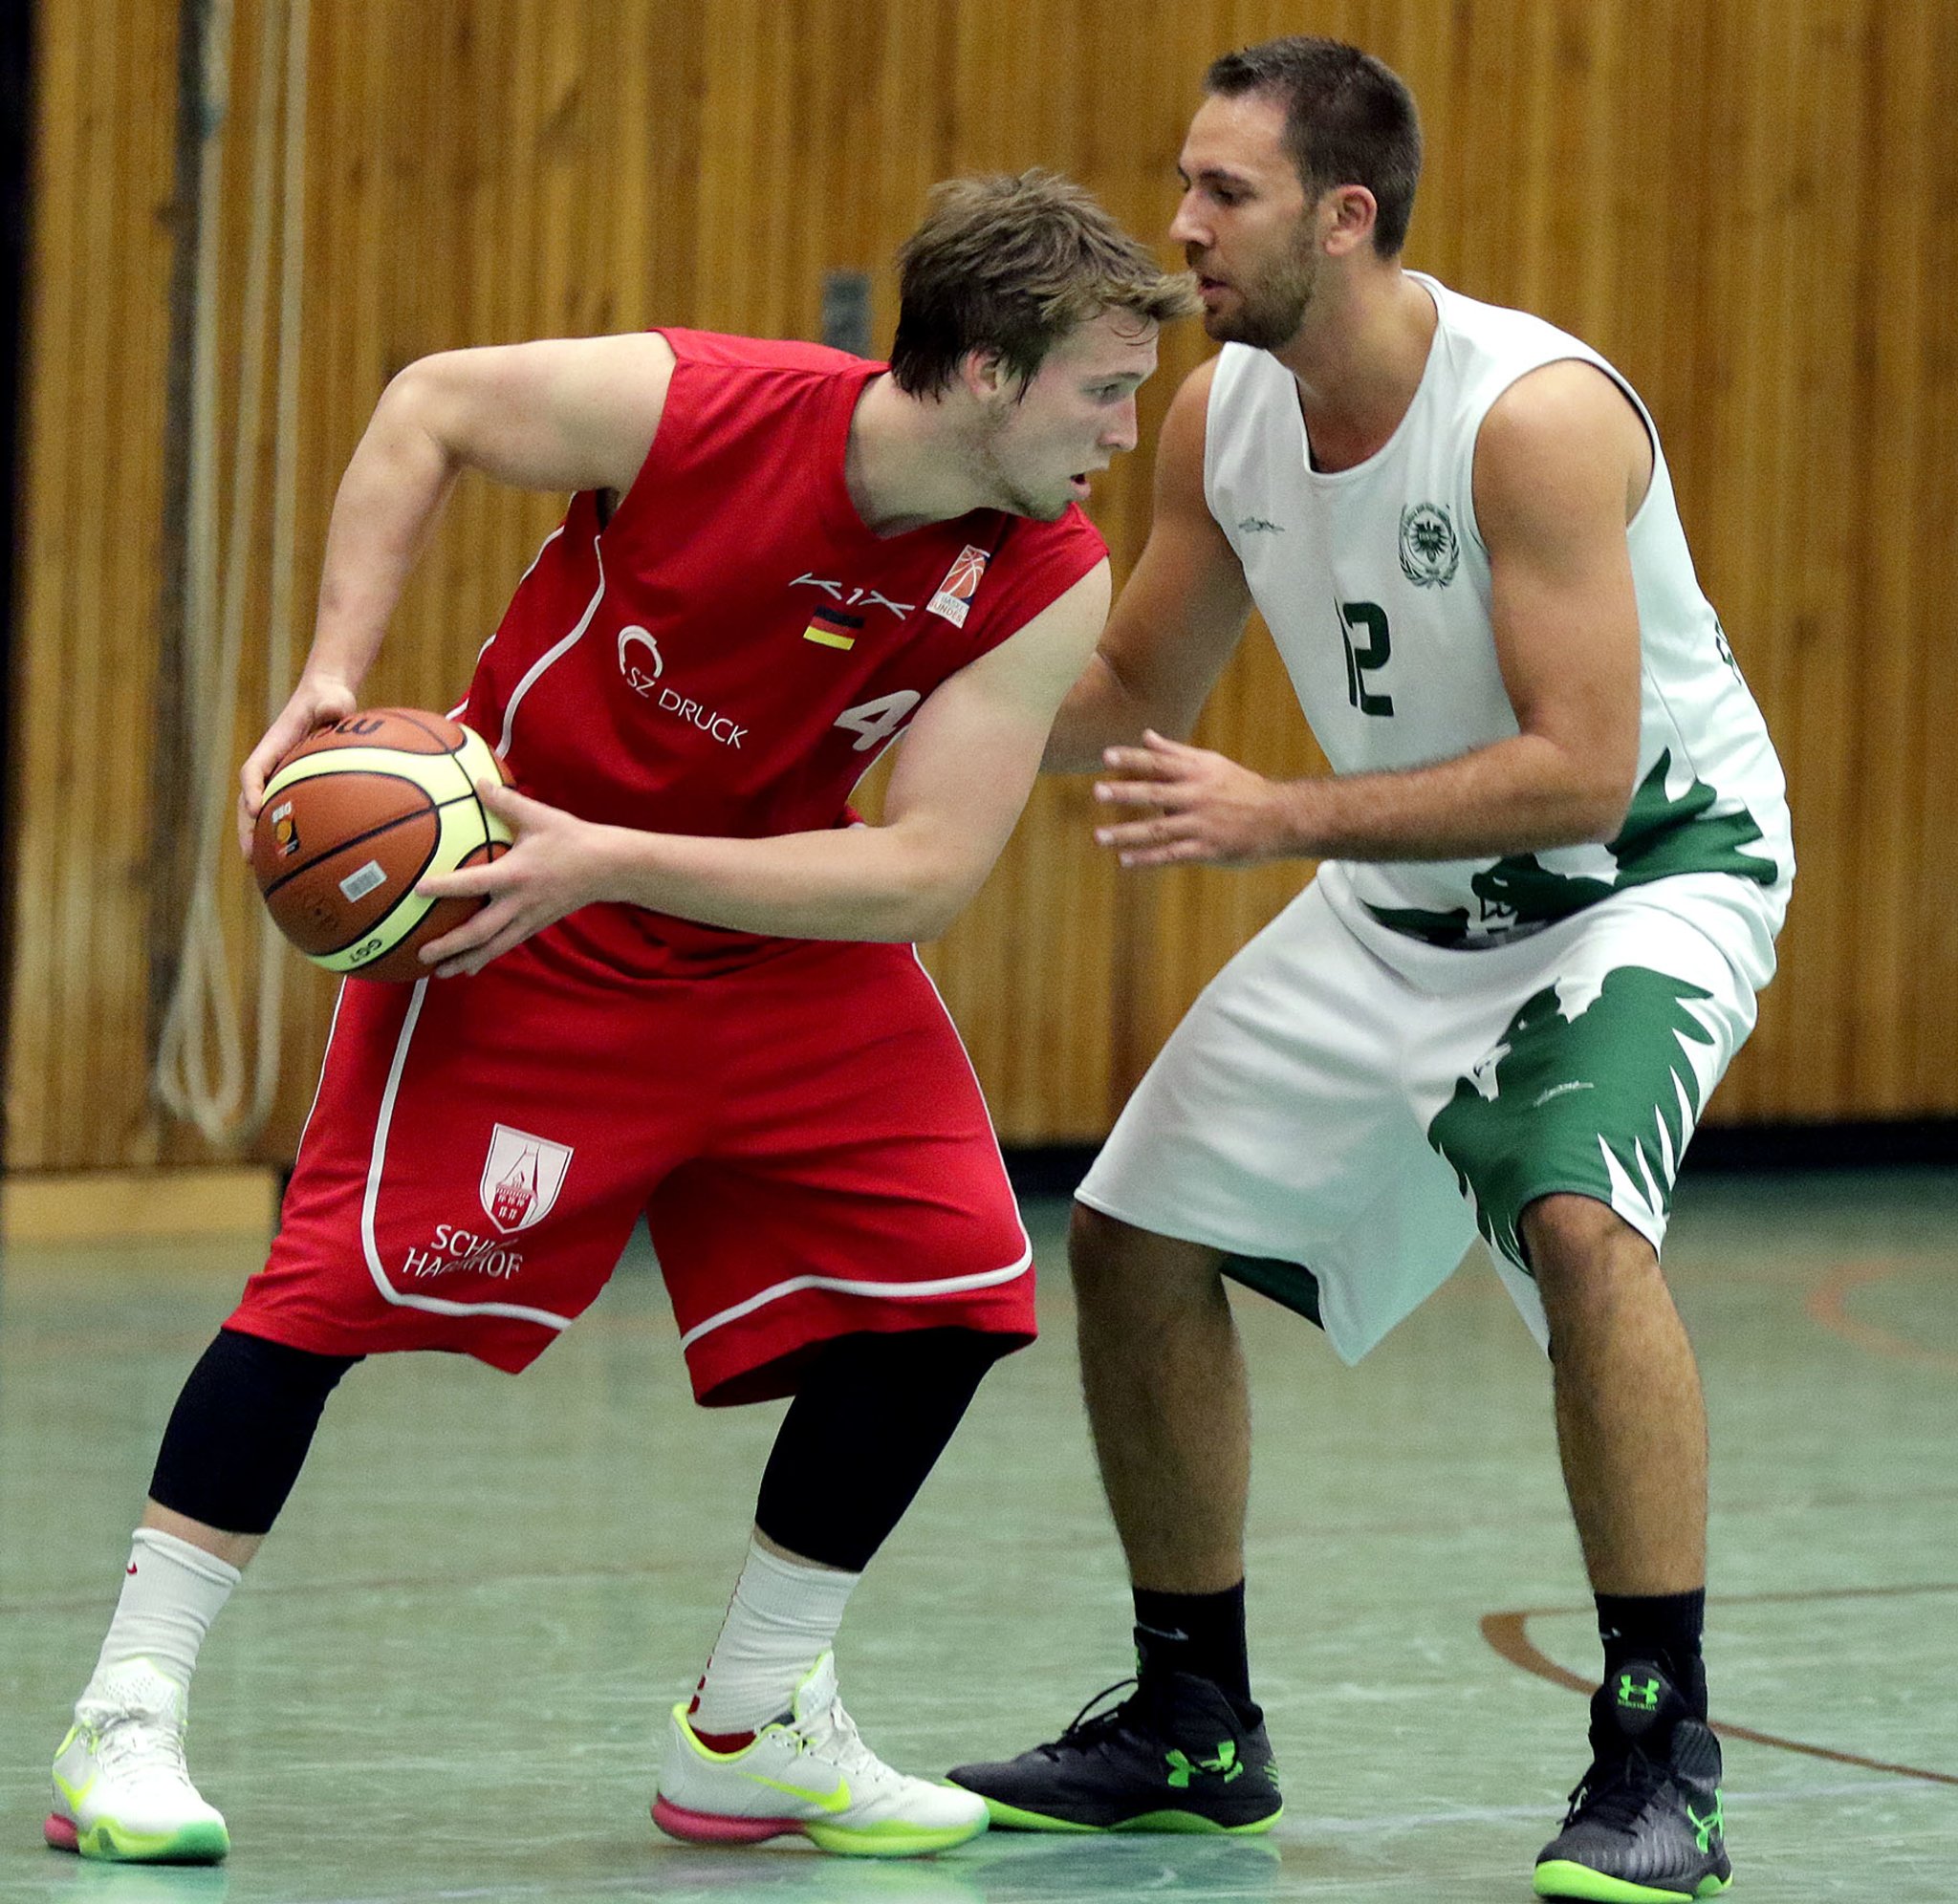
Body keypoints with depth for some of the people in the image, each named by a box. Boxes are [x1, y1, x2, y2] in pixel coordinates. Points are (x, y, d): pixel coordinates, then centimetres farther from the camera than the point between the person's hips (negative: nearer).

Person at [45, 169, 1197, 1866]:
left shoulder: (1049, 589, -17)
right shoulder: (686, 408, -25)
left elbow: (925, 874, -22)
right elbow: (431, 408, -6)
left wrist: (612, 861, -30)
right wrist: (335, 673, -14)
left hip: (785, 936, 4)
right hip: (517, 915, -4)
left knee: (952, 1277, -6)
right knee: (353, 1268, -13)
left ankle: (754, 1732, 8)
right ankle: (128, 1716, -4)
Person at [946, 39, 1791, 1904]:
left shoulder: (1534, 414, -29)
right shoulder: (1220, 415, -7)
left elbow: (1581, 773, -32)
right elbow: (1135, 692, 7)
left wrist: (1278, 817, -36)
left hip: (1647, 865, -8)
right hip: (1408, 897, 8)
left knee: (1580, 1220, -33)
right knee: (1137, 1237, 7)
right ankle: (1194, 1730, 22)